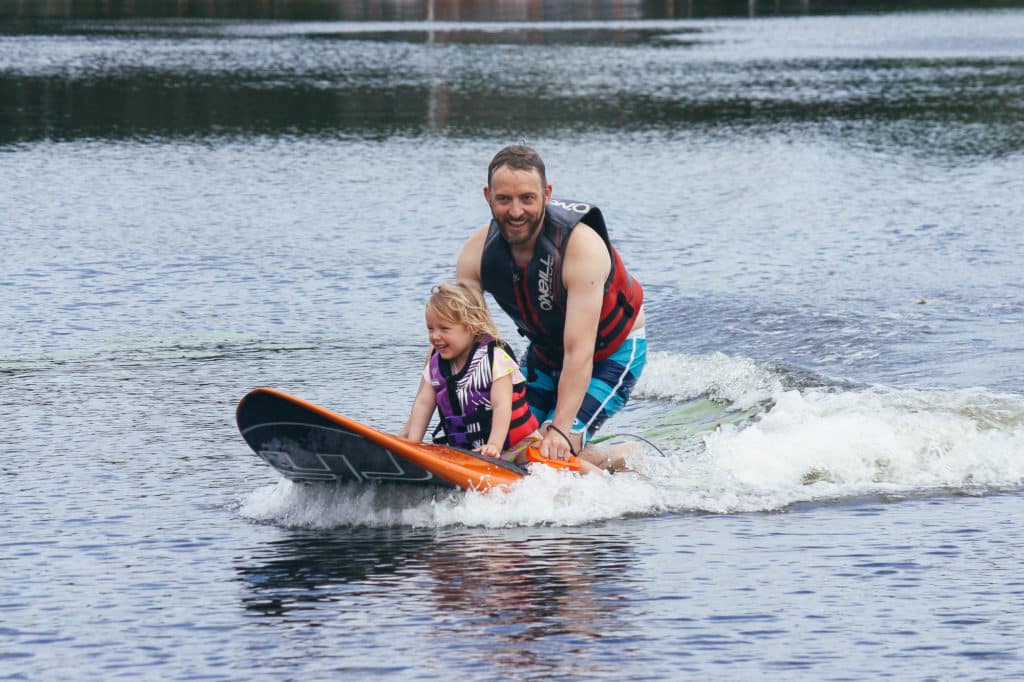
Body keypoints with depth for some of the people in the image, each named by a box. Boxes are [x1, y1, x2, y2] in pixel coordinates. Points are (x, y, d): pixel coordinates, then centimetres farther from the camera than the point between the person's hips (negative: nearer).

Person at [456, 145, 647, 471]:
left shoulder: (582, 245, -34)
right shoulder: (479, 252, -19)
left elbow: (579, 352, -39)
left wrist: (560, 429, -48)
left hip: (611, 355, -6)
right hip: (546, 354, 6)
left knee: (556, 451, -22)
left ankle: (629, 462, 8)